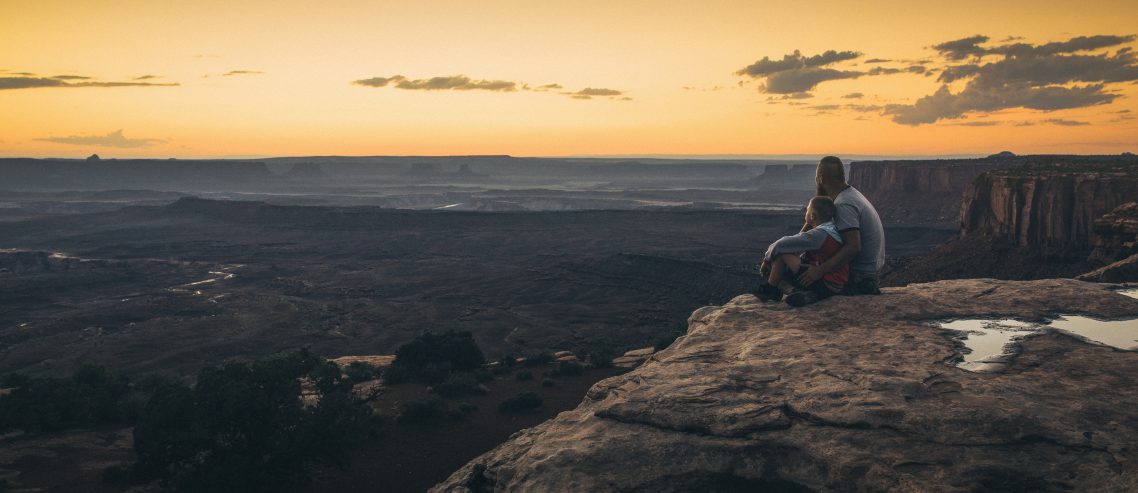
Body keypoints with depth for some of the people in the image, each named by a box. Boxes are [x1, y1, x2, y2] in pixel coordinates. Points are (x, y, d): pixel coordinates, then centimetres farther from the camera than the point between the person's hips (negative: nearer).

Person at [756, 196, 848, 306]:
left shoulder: (819, 234, -19)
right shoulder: (833, 229, 11)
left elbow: (781, 244, -17)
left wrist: (767, 259, -4)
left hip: (823, 284, -10)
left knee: (781, 253, -12)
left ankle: (771, 289, 3)